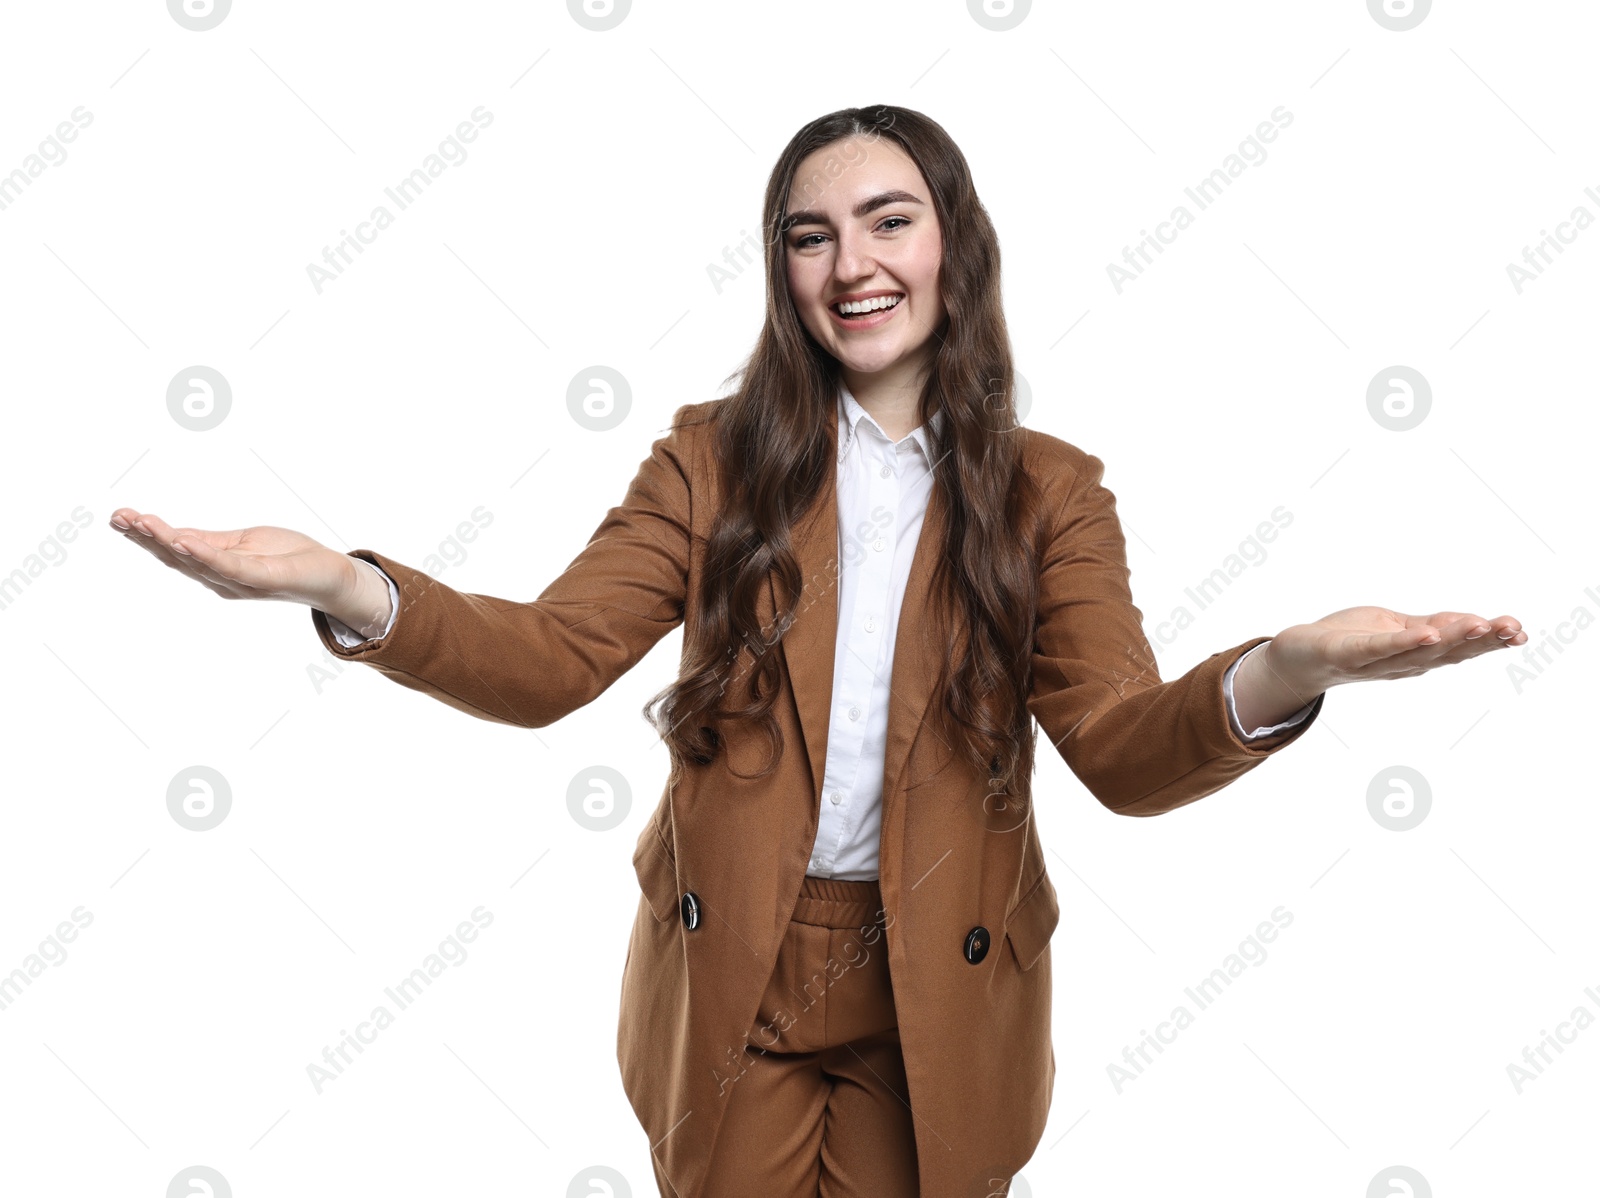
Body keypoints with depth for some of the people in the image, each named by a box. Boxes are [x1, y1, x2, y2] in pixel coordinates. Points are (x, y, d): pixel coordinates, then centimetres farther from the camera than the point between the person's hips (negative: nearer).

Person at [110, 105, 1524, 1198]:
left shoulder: (1049, 492, -3)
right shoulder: (713, 458, -2)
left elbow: (1125, 751, -13)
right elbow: (550, 657, -9)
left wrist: (1283, 673, -36)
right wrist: (353, 592, -29)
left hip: (937, 1005, 0)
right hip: (728, 980, 1)